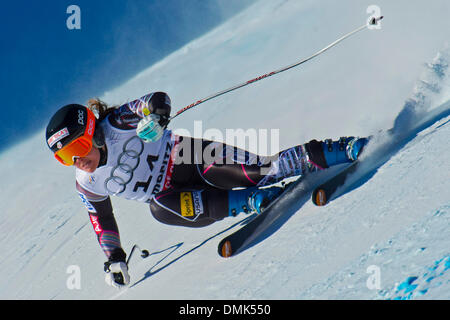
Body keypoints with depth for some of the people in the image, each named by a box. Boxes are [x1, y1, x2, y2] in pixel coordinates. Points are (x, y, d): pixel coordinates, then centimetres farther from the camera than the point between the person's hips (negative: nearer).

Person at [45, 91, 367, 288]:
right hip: (166, 193, 4)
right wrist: (114, 259, 10)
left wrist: (156, 115, -33)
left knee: (258, 172, -23)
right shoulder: (87, 186, -1)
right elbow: (102, 220, 13)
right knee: (160, 208, -33)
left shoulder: (116, 123, -16)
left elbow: (158, 100, -11)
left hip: (185, 157, -3)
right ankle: (258, 200, -25)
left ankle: (339, 150, -11)